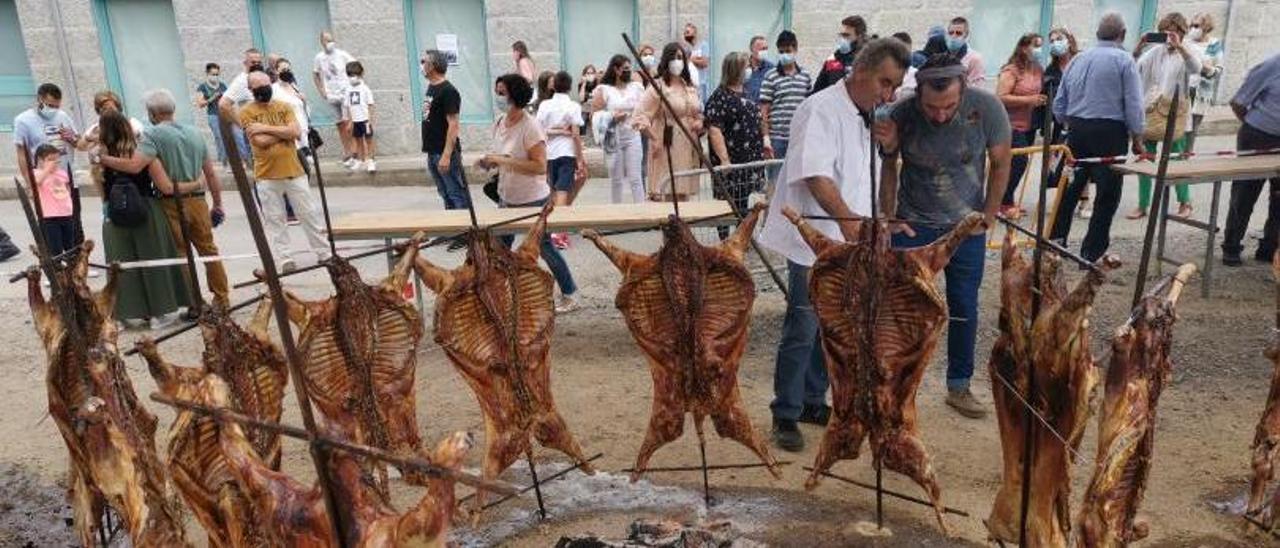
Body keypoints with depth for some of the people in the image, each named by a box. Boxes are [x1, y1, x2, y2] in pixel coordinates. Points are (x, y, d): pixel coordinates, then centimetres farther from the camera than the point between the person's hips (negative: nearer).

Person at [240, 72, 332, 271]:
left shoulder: (284, 106, 7)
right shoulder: (247, 112, -2)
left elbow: (295, 132, -9)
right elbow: (260, 141, -15)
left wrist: (266, 128, -11)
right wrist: (284, 131, -8)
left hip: (294, 171, 2)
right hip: (267, 175, -2)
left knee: (309, 214, 8)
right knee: (274, 220, 2)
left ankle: (324, 253, 16)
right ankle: (285, 260, 9)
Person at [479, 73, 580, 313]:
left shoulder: (529, 127, -22)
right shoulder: (499, 123, 1)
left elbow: (540, 167, -28)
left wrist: (503, 160, -29)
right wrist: (489, 162, -4)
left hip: (532, 200, -7)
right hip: (506, 198, 7)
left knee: (544, 248, 5)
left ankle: (569, 295, 21)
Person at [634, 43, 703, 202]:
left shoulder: (691, 87, 15)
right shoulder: (658, 87, -4)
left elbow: (698, 114, 27)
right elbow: (640, 117, -11)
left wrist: (700, 123, 5)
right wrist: (655, 139, -14)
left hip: (689, 148, 6)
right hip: (667, 148, -6)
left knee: (684, 196, 7)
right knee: (667, 196, -9)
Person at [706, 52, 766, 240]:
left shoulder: (745, 93, 14)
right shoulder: (720, 97, -11)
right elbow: (714, 130, -18)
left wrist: (762, 145, 17)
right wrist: (724, 159, -25)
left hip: (749, 160, 7)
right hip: (730, 162, -7)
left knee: (743, 202, 13)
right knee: (726, 202, 1)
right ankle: (724, 241, 10)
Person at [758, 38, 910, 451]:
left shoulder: (865, 118, 14)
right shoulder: (821, 110, -15)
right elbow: (815, 175, -28)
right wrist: (846, 217, -41)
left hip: (845, 243, 9)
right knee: (802, 330, -3)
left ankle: (812, 402, 29)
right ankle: (785, 415, 10)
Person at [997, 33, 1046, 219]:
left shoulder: (1039, 70, 11)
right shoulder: (1011, 70, -13)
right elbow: (1001, 97, -22)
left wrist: (1043, 100, 7)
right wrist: (1028, 100, -22)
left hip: (1029, 125, 8)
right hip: (1012, 125, -8)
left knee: (1019, 163, 12)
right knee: (1018, 161, -15)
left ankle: (1007, 200, 24)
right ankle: (1005, 203, -2)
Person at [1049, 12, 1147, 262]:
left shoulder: (1078, 59, 10)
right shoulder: (1124, 60, -6)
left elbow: (1059, 104, 12)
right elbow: (1133, 104, -9)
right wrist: (1137, 139, 0)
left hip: (1077, 131, 5)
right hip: (1109, 132, -5)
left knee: (1070, 188, 14)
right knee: (1107, 195, 2)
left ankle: (1055, 239, 19)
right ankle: (1091, 253, 4)